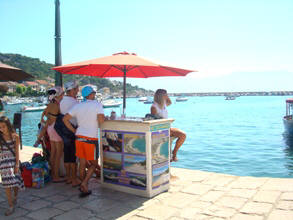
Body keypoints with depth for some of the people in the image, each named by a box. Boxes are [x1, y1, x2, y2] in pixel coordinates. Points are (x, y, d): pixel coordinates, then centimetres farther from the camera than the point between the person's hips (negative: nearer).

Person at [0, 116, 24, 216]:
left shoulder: (15, 137, -6)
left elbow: (17, 151, -5)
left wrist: (17, 164, -8)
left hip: (14, 160, 0)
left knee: (16, 181, 10)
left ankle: (15, 196, 41)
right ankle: (11, 206, 4)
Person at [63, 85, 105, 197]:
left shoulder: (77, 106, 8)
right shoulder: (97, 104, -7)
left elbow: (65, 119, 5)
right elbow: (101, 120, -19)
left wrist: (74, 131, 10)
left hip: (79, 137, 5)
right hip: (91, 138, -5)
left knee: (82, 164, 14)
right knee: (94, 164, 10)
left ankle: (83, 188, 24)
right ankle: (84, 183, -6)